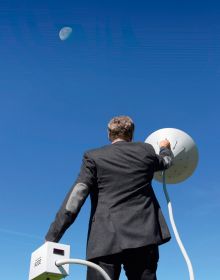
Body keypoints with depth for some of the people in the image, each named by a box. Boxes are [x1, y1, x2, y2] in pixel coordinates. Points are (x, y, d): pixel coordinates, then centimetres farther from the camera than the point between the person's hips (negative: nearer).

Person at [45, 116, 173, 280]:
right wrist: (165, 148, 61)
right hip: (144, 237, 2)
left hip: (106, 239, -2)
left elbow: (76, 197, -5)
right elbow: (166, 162, 37)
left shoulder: (94, 157, 5)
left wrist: (51, 238, -6)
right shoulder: (146, 150, 14)